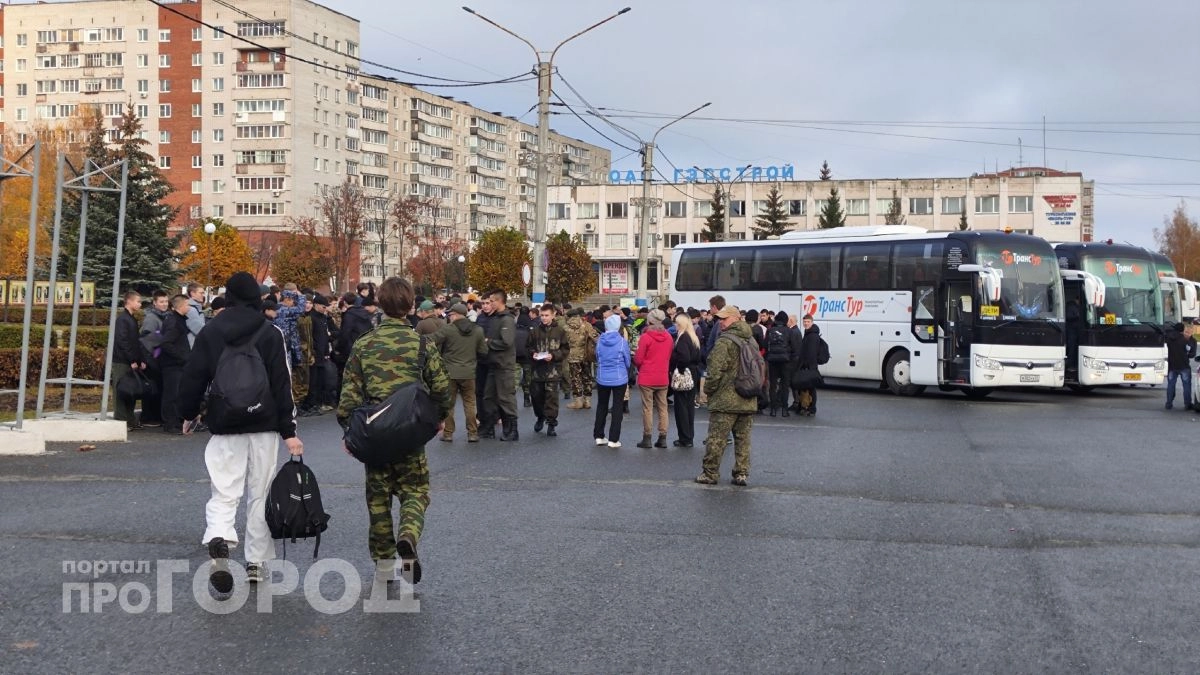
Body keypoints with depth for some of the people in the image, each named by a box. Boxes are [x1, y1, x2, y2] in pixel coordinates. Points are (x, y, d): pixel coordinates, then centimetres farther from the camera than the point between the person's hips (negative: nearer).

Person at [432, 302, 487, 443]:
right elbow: (483, 352, 5)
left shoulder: (447, 329, -11)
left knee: (448, 403, 9)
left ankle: (448, 433, 12)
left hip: (450, 372, -2)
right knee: (470, 403, 10)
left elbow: (431, 343, -12)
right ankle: (472, 433, 8)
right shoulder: (478, 330, 0)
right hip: (469, 372, 2)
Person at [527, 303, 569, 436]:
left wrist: (554, 355, -13)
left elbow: (565, 349, -1)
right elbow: (529, 347, 13)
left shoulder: (559, 331, -3)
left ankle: (551, 423, 3)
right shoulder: (535, 331, 4)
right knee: (536, 394, 9)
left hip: (553, 369, -3)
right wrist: (533, 354, -6)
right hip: (538, 369, 3)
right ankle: (540, 417, 32)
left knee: (551, 396, -4)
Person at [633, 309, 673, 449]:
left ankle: (647, 438, 4)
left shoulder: (645, 337, -13)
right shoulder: (668, 337, 2)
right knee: (662, 407, 9)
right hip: (663, 378, 4)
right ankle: (662, 438, 10)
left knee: (647, 408, 2)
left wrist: (640, 368, 10)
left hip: (647, 378, -4)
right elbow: (669, 357, 11)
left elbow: (638, 359, -10)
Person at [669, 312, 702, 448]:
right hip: (694, 374, 8)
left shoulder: (682, 338, -17)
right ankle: (690, 436, 20)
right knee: (690, 405, 14)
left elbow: (683, 357, -26)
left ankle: (685, 439, 1)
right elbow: (698, 357, 12)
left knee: (681, 406, -1)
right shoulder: (695, 338, 9)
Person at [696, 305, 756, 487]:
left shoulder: (724, 342, -14)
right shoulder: (751, 341, 11)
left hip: (725, 400, -7)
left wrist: (708, 389, -3)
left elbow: (715, 371, -18)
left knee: (716, 438, 1)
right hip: (748, 401, 7)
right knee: (743, 438, 12)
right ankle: (742, 473, 13)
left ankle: (710, 473, 6)